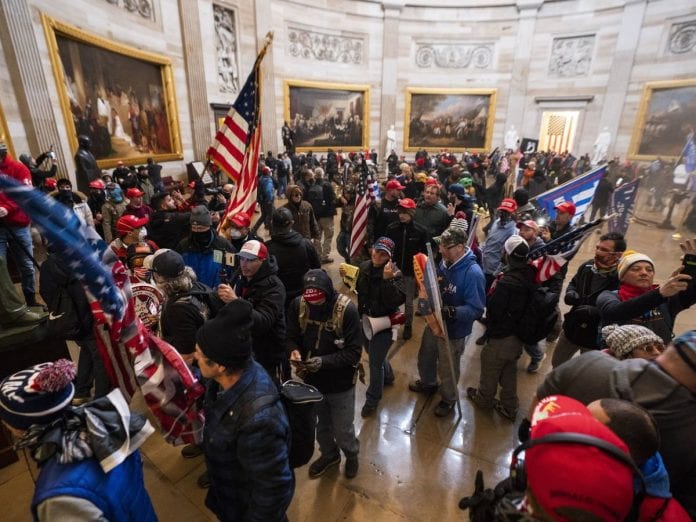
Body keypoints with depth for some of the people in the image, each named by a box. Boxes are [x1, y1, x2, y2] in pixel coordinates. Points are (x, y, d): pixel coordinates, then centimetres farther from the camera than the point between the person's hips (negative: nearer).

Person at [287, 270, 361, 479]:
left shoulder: (347, 309, -26)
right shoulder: (298, 304, -15)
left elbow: (353, 352, -22)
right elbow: (291, 336, -2)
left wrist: (324, 361, -33)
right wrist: (294, 350, -24)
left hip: (340, 383, -3)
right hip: (312, 379, 4)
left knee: (342, 429, 15)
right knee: (321, 424, 26)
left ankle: (351, 455, 49)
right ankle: (329, 454, 56)